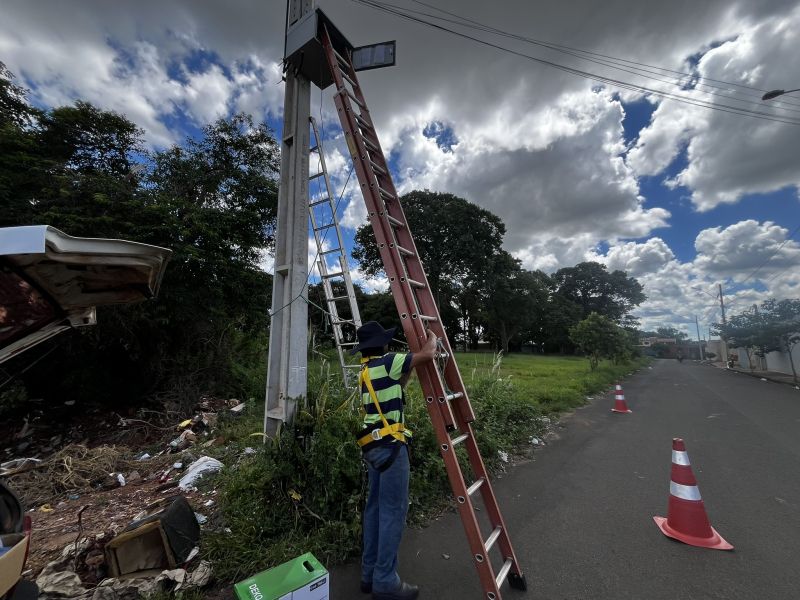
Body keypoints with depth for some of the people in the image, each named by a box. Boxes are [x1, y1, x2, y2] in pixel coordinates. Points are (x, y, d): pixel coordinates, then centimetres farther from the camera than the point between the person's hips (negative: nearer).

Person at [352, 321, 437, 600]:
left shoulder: (365, 371, 13)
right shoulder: (386, 362, -15)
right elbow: (428, 354, -17)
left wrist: (409, 369, 22)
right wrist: (432, 337, 2)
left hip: (373, 446, 9)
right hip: (389, 445, -9)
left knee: (375, 507, 17)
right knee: (393, 511, 2)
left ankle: (370, 574, 29)